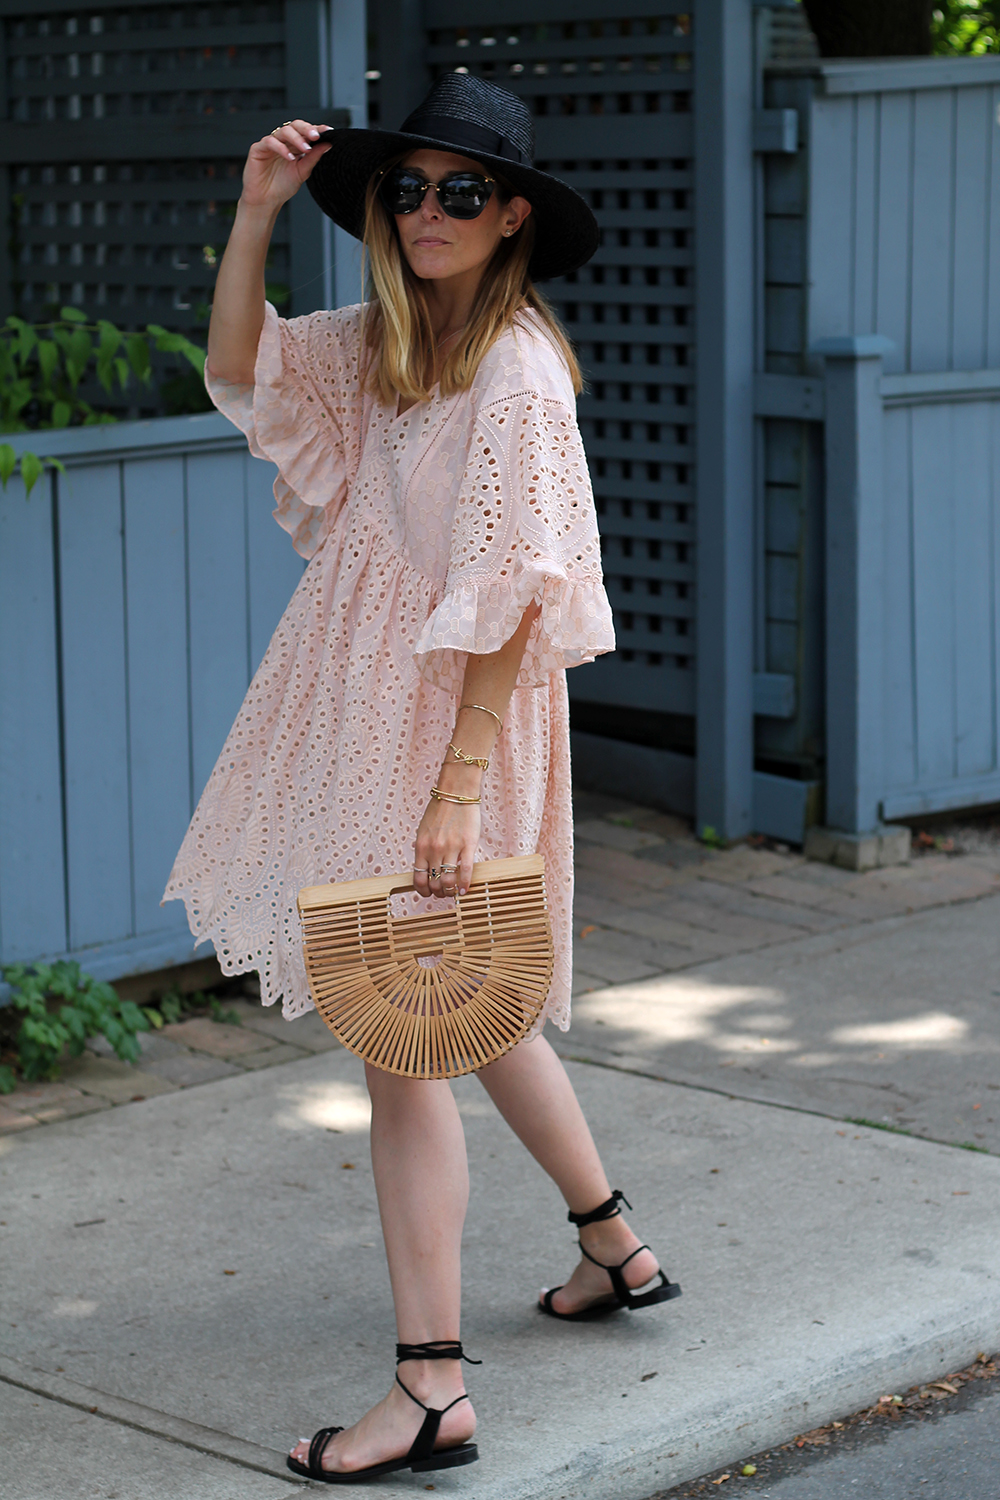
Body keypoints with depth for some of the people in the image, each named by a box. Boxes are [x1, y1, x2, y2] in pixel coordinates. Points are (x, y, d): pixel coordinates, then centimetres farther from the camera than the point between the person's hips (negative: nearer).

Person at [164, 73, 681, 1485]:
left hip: (454, 713, -9)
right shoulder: (382, 344, 6)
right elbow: (239, 369, 13)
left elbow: (510, 600, -21)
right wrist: (257, 209, 1)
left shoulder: (518, 371, -18)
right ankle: (614, 1244, 40)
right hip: (366, 704, 9)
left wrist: (461, 783, -24)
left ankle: (431, 1391, -1)